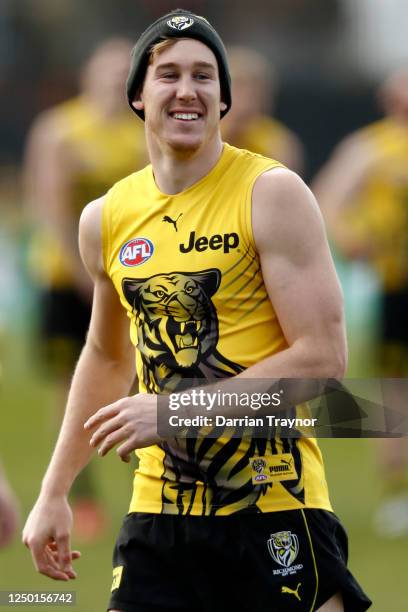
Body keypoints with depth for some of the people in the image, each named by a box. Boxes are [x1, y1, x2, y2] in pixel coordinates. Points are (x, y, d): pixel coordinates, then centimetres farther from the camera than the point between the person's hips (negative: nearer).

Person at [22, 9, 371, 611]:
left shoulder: (272, 193, -8)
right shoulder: (105, 220, 8)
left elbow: (324, 356, -14)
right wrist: (54, 492, 21)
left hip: (275, 505, -4)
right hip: (160, 511, 4)